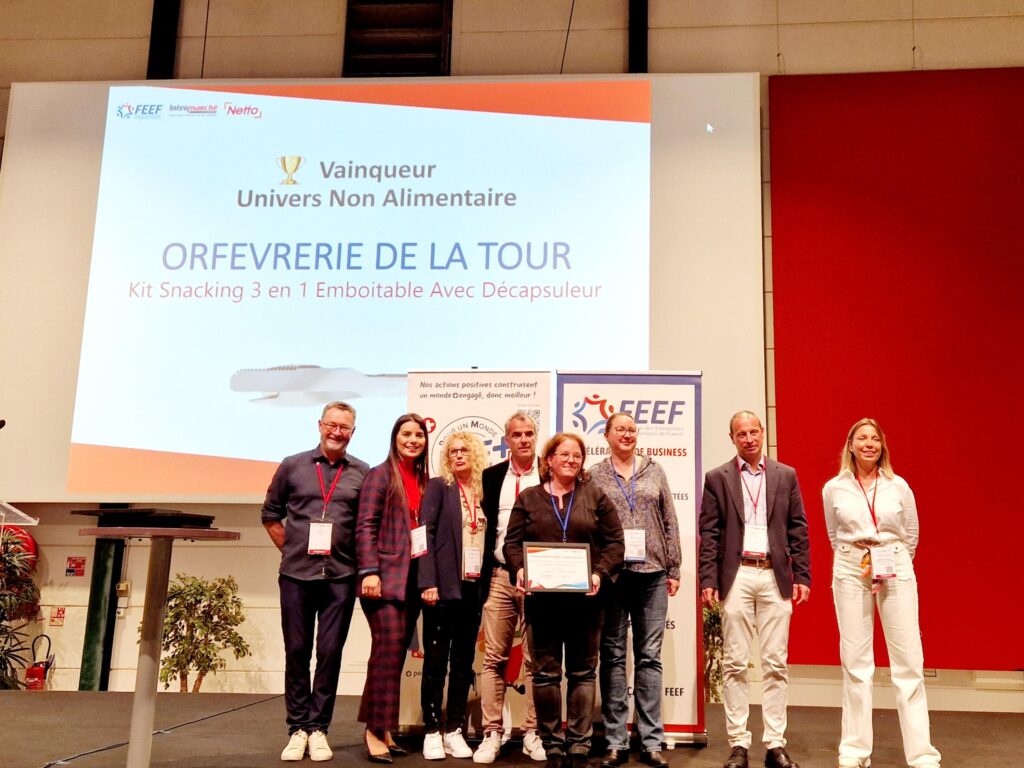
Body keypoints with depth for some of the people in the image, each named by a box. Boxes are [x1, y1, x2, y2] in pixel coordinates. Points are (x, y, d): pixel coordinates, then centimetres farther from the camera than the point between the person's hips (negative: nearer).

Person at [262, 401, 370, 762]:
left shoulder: (363, 474, 3)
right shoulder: (292, 466, 4)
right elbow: (270, 513, 13)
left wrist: (360, 560, 2)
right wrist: (290, 548, 6)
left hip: (341, 576, 0)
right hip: (296, 574, 1)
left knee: (330, 653, 3)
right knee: (296, 652, 6)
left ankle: (318, 728, 15)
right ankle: (298, 728, 17)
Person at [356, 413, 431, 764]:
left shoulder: (424, 480, 15)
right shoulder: (380, 475, -1)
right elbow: (366, 527, -8)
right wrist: (369, 571, -17)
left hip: (413, 577, 6)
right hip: (386, 576, -6)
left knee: (398, 652, 8)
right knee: (388, 649, -11)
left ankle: (384, 727, 15)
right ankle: (375, 729, -3)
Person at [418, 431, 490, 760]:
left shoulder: (484, 491, 11)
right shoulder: (438, 486, 0)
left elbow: (487, 538, 12)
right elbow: (426, 533, -7)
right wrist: (428, 582, -16)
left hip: (474, 587, 4)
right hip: (444, 585, -4)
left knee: (463, 662, 8)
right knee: (436, 660, 2)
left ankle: (454, 730, 15)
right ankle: (432, 732, 10)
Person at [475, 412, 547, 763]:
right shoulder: (492, 476, 8)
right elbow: (485, 525, 11)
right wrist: (482, 574, 5)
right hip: (500, 577, 2)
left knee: (536, 659, 5)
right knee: (494, 657, 3)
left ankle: (533, 733, 14)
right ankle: (492, 733, 11)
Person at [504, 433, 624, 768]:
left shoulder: (595, 496, 8)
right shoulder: (528, 498, 9)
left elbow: (614, 542, 4)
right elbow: (512, 542, 4)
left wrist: (600, 573, -12)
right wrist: (520, 569, -15)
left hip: (585, 598, 0)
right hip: (542, 598, 0)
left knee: (583, 672, 5)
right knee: (545, 673, 3)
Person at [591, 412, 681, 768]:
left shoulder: (654, 471, 9)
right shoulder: (595, 476, 4)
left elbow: (670, 522, 9)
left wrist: (673, 570, 4)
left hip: (652, 572, 1)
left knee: (650, 656, 4)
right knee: (613, 655, 4)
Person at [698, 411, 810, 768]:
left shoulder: (786, 475, 10)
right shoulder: (717, 478, 5)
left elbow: (798, 529, 9)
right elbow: (709, 534, 2)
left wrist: (802, 576, 2)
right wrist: (708, 580, -5)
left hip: (776, 577, 1)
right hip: (736, 576, -1)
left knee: (776, 663, 4)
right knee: (735, 663, 2)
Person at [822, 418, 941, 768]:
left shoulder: (898, 486, 2)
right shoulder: (833, 489, 2)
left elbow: (911, 534, 12)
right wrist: (853, 560, 11)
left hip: (896, 573, 0)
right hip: (851, 572, 0)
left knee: (909, 662, -1)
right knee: (855, 662, 4)